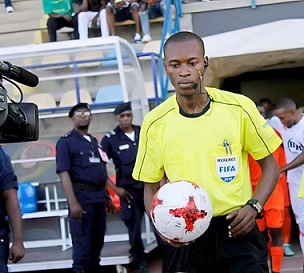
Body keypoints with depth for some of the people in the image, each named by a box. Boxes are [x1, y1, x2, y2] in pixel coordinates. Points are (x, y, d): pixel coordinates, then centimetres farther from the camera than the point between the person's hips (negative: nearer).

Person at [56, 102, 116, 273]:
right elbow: (64, 174, -12)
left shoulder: (94, 141, 18)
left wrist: (107, 197, 18)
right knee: (83, 246, -7)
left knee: (97, 244, 12)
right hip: (82, 197, -7)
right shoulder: (66, 142, -3)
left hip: (99, 198, 7)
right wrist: (73, 203, -20)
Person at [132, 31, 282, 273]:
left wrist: (253, 207, -11)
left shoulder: (239, 108, -5)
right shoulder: (155, 123, -2)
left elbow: (270, 165, 5)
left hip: (237, 229, -1)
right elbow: (151, 188, 7)